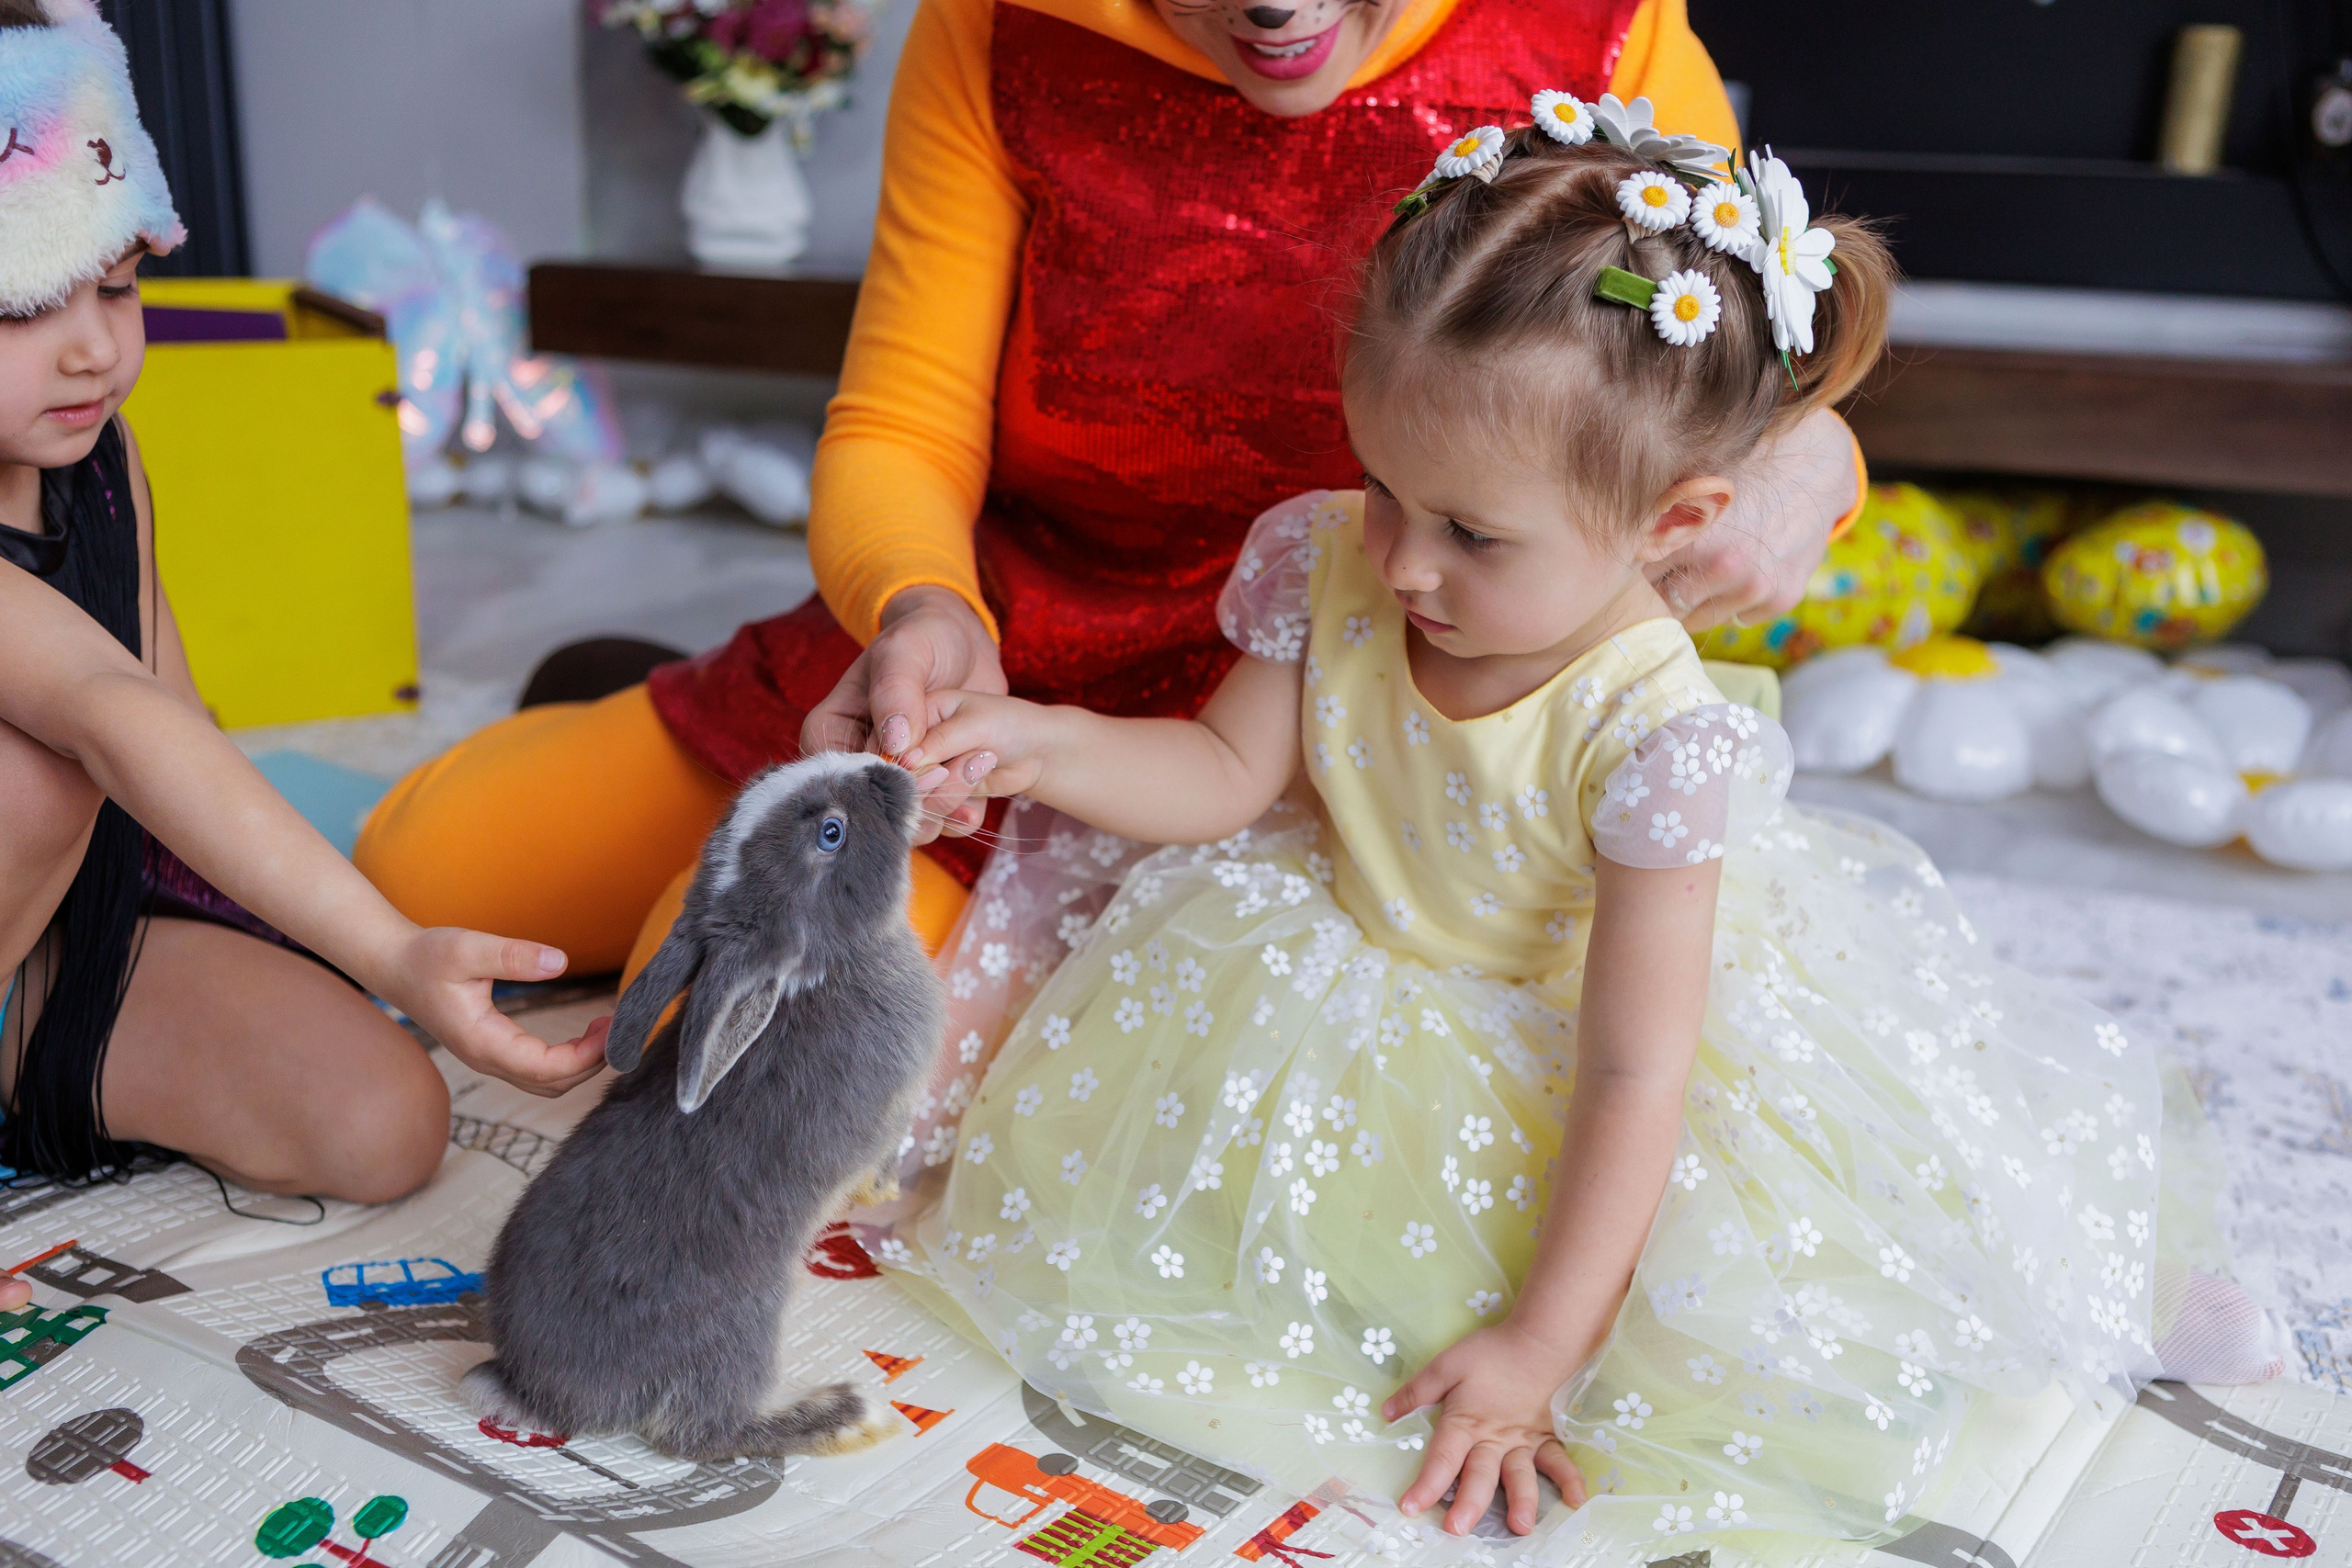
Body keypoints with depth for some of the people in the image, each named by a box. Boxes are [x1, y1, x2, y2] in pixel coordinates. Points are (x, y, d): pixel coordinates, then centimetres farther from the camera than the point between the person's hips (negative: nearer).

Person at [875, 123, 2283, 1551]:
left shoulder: (1654, 734, -33)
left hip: (1582, 1009, -5)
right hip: (1374, 985, 6)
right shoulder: (1323, 565, -20)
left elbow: (1632, 1070, -30)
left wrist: (1534, 1349, -27)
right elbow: (1230, 773, -6)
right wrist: (1049, 744, -26)